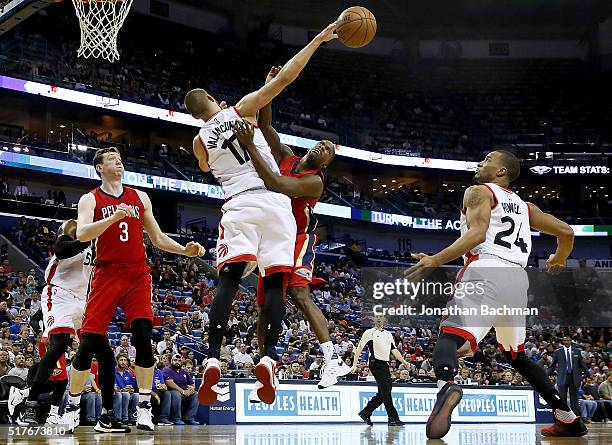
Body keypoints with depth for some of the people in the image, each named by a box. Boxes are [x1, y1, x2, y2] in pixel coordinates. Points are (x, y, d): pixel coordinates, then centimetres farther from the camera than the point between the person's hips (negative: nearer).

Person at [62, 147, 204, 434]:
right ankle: (72, 407, 10)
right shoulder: (91, 199, 5)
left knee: (143, 337, -12)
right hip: (106, 275, -2)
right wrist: (113, 217, -27)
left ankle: (144, 408, -8)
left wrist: (185, 251, 2)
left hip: (138, 275, 2)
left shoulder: (140, 197, 16)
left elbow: (158, 238, 19)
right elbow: (82, 234, -13)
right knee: (90, 342, -5)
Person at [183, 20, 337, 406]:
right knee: (275, 282, -1)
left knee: (229, 281, -5)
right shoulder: (242, 109, 8)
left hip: (238, 205, 1)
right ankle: (268, 359, -13)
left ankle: (213, 359, -20)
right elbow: (286, 76, 1)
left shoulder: (200, 141, 15)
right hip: (274, 200, -1)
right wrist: (319, 39, 6)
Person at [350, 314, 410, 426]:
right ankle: (393, 418, -9)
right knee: (386, 391, -11)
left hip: (385, 365, 7)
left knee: (383, 393, 6)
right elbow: (359, 348, -2)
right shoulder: (369, 332, 0)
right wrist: (354, 365, -9)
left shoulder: (388, 334, 19)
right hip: (375, 364, -7)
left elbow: (394, 350, 21)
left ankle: (365, 413, 18)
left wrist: (404, 362, 12)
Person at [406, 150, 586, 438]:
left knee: (449, 336, -17)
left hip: (485, 272, -6)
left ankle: (446, 386, -51)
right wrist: (558, 261, 47)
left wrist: (434, 261, -16)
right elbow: (566, 232, 26)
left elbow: (477, 233, -10)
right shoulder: (524, 206, 29)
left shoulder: (479, 192, 9)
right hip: (518, 279, 7)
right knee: (516, 355, 24)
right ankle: (568, 418, 23)